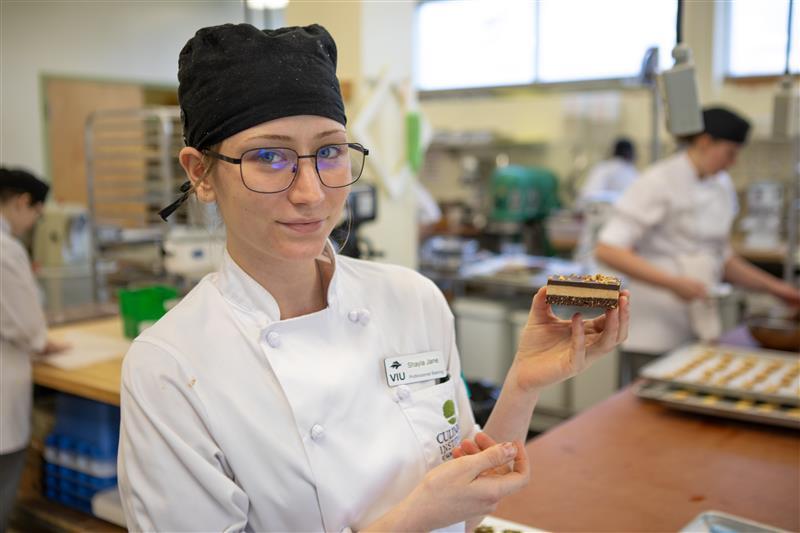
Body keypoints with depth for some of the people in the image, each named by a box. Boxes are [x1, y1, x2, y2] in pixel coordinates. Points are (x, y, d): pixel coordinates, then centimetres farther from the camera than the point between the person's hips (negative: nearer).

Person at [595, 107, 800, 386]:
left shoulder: (723, 187, 10)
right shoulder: (659, 182, -12)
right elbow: (607, 250, -18)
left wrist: (775, 287, 13)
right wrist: (673, 283, -25)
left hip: (701, 333, 7)